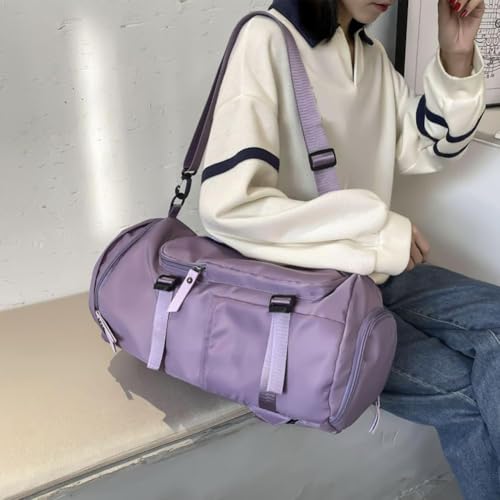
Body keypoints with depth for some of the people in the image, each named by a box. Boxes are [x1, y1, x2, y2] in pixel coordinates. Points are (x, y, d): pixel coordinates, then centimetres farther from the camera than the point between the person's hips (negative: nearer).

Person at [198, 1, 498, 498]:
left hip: (373, 270, 8)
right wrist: (378, 232, -20)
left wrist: (456, 55, -1)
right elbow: (227, 204, -25)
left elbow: (429, 149, 14)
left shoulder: (371, 51, 10)